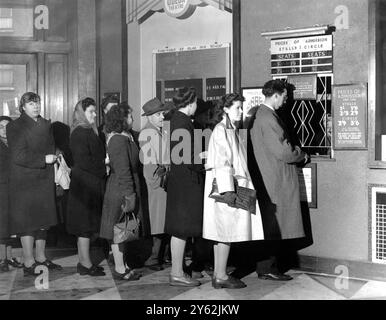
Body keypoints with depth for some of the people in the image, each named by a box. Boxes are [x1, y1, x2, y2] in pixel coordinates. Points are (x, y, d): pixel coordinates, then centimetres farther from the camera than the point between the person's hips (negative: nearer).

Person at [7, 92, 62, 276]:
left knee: (43, 221, 11)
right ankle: (28, 263, 2)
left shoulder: (46, 125, 14)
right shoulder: (15, 127, -6)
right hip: (25, 182, -6)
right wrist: (44, 159, -17)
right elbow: (18, 156, -15)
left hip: (45, 180, 7)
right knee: (27, 222, -3)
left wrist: (54, 158, 0)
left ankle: (41, 258, 21)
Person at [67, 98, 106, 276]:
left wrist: (103, 166, 3)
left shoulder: (88, 132, 16)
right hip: (85, 185, -10)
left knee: (86, 226, 12)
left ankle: (84, 262, 19)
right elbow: (83, 161, -20)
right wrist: (102, 170, -11)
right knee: (85, 225, -4)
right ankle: (86, 264, 2)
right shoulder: (80, 133, -14)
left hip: (90, 185, 10)